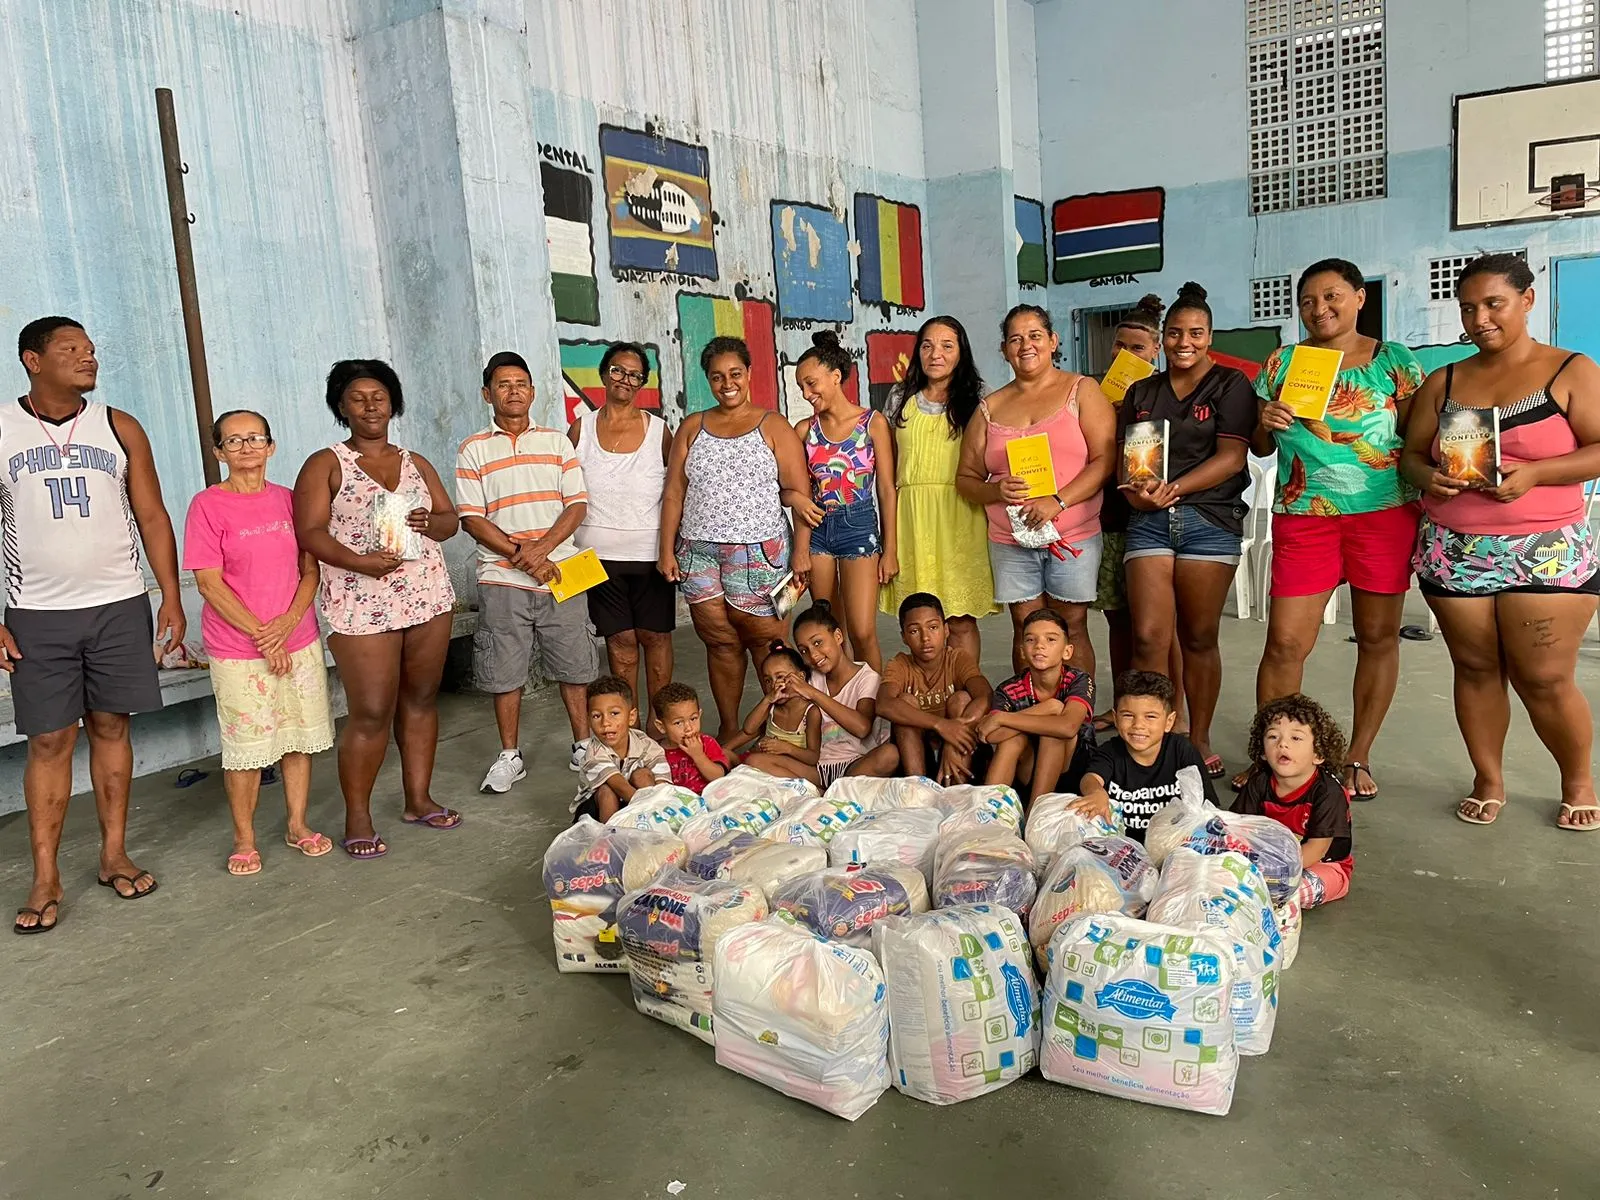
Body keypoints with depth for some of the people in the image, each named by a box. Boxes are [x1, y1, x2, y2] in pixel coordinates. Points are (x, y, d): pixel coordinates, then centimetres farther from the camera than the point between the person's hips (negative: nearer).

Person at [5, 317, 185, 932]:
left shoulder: (119, 428, 5)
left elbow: (152, 517, 6)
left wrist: (171, 597, 1)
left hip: (119, 606, 2)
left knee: (110, 727, 8)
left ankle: (114, 855, 18)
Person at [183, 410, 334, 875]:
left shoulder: (288, 500, 6)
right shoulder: (208, 505, -6)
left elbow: (311, 569, 5)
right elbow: (210, 583, -10)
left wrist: (288, 620, -11)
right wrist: (262, 636, -13)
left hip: (299, 641, 4)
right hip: (238, 651, -4)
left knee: (300, 737, 11)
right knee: (246, 747, 2)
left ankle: (297, 825, 26)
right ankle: (244, 839, 18)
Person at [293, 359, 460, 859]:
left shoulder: (416, 463, 15)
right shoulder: (326, 465, 2)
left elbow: (450, 518, 13)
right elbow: (309, 532, -8)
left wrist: (429, 523, -10)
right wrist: (360, 562, -22)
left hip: (428, 597, 5)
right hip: (362, 605, -5)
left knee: (420, 699, 9)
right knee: (371, 713, -6)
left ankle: (418, 799, 21)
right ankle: (357, 817, 7)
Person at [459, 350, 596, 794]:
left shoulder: (556, 442, 10)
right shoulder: (474, 450, 4)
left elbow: (577, 504, 3)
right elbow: (471, 518, -3)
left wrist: (543, 546, -13)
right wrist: (522, 555, -13)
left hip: (560, 573, 1)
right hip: (502, 579, -1)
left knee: (574, 664, 7)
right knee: (504, 672, 5)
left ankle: (583, 744, 20)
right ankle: (510, 756, 19)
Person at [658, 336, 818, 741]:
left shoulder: (773, 428, 3)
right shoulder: (691, 428, 12)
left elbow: (799, 492, -1)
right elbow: (673, 493, 10)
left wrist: (801, 553, -10)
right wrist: (667, 551, 3)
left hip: (758, 553, -3)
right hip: (698, 553, 3)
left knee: (765, 640, -3)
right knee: (720, 642, 6)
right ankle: (728, 730, 17)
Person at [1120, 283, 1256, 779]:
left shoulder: (1231, 385, 5)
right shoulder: (1141, 392, 17)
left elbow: (1231, 457, -6)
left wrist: (1174, 487, -17)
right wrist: (1134, 491, -8)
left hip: (1210, 519, -2)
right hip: (1149, 520, 3)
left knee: (1199, 638, 3)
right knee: (1148, 637, -8)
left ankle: (1199, 740, 16)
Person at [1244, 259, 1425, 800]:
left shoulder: (1395, 361, 5)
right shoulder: (1281, 363, 10)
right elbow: (1261, 447, 15)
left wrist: (1426, 492, -10)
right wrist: (1266, 424, -6)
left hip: (1385, 512, 0)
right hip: (1303, 516, 0)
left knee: (1378, 637, 6)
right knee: (1285, 643, -4)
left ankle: (1358, 758, 19)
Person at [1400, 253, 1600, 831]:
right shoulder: (1443, 382, 11)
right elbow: (1410, 453, 11)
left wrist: (1533, 473, -20)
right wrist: (1427, 476, -12)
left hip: (1547, 552, -3)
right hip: (1454, 552, 3)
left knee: (1546, 680, -2)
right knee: (1475, 669, 6)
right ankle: (1488, 780, 22)